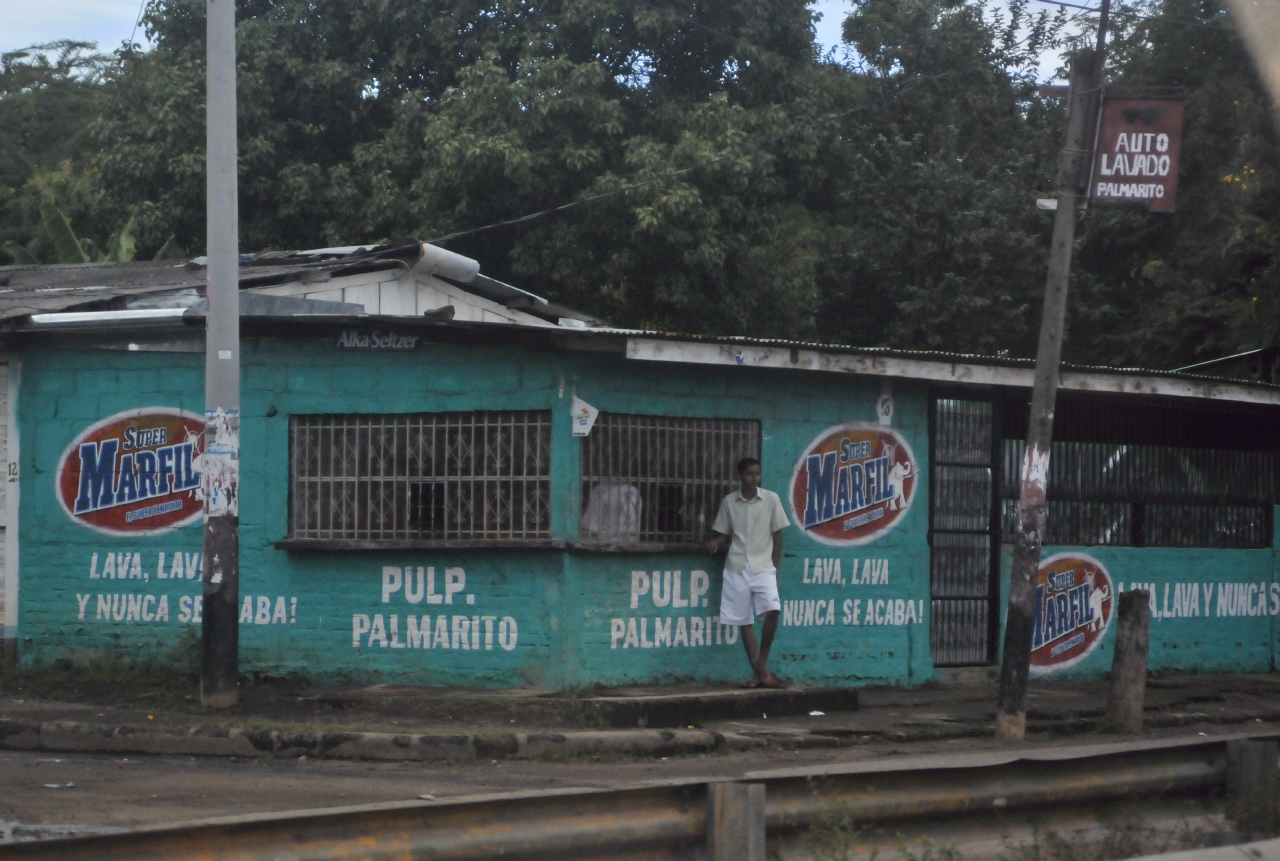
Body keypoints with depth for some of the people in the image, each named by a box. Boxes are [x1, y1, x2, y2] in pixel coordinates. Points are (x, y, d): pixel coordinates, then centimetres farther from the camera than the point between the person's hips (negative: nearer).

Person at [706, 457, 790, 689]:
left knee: (772, 611, -21)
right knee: (745, 621, 0)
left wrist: (775, 568, 3)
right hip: (737, 568, 2)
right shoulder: (729, 502, 5)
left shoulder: (771, 499, 2)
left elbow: (777, 535, 6)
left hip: (763, 567, -2)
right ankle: (760, 673, 5)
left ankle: (762, 664, -5)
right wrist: (716, 542, -9)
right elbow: (724, 534, 14)